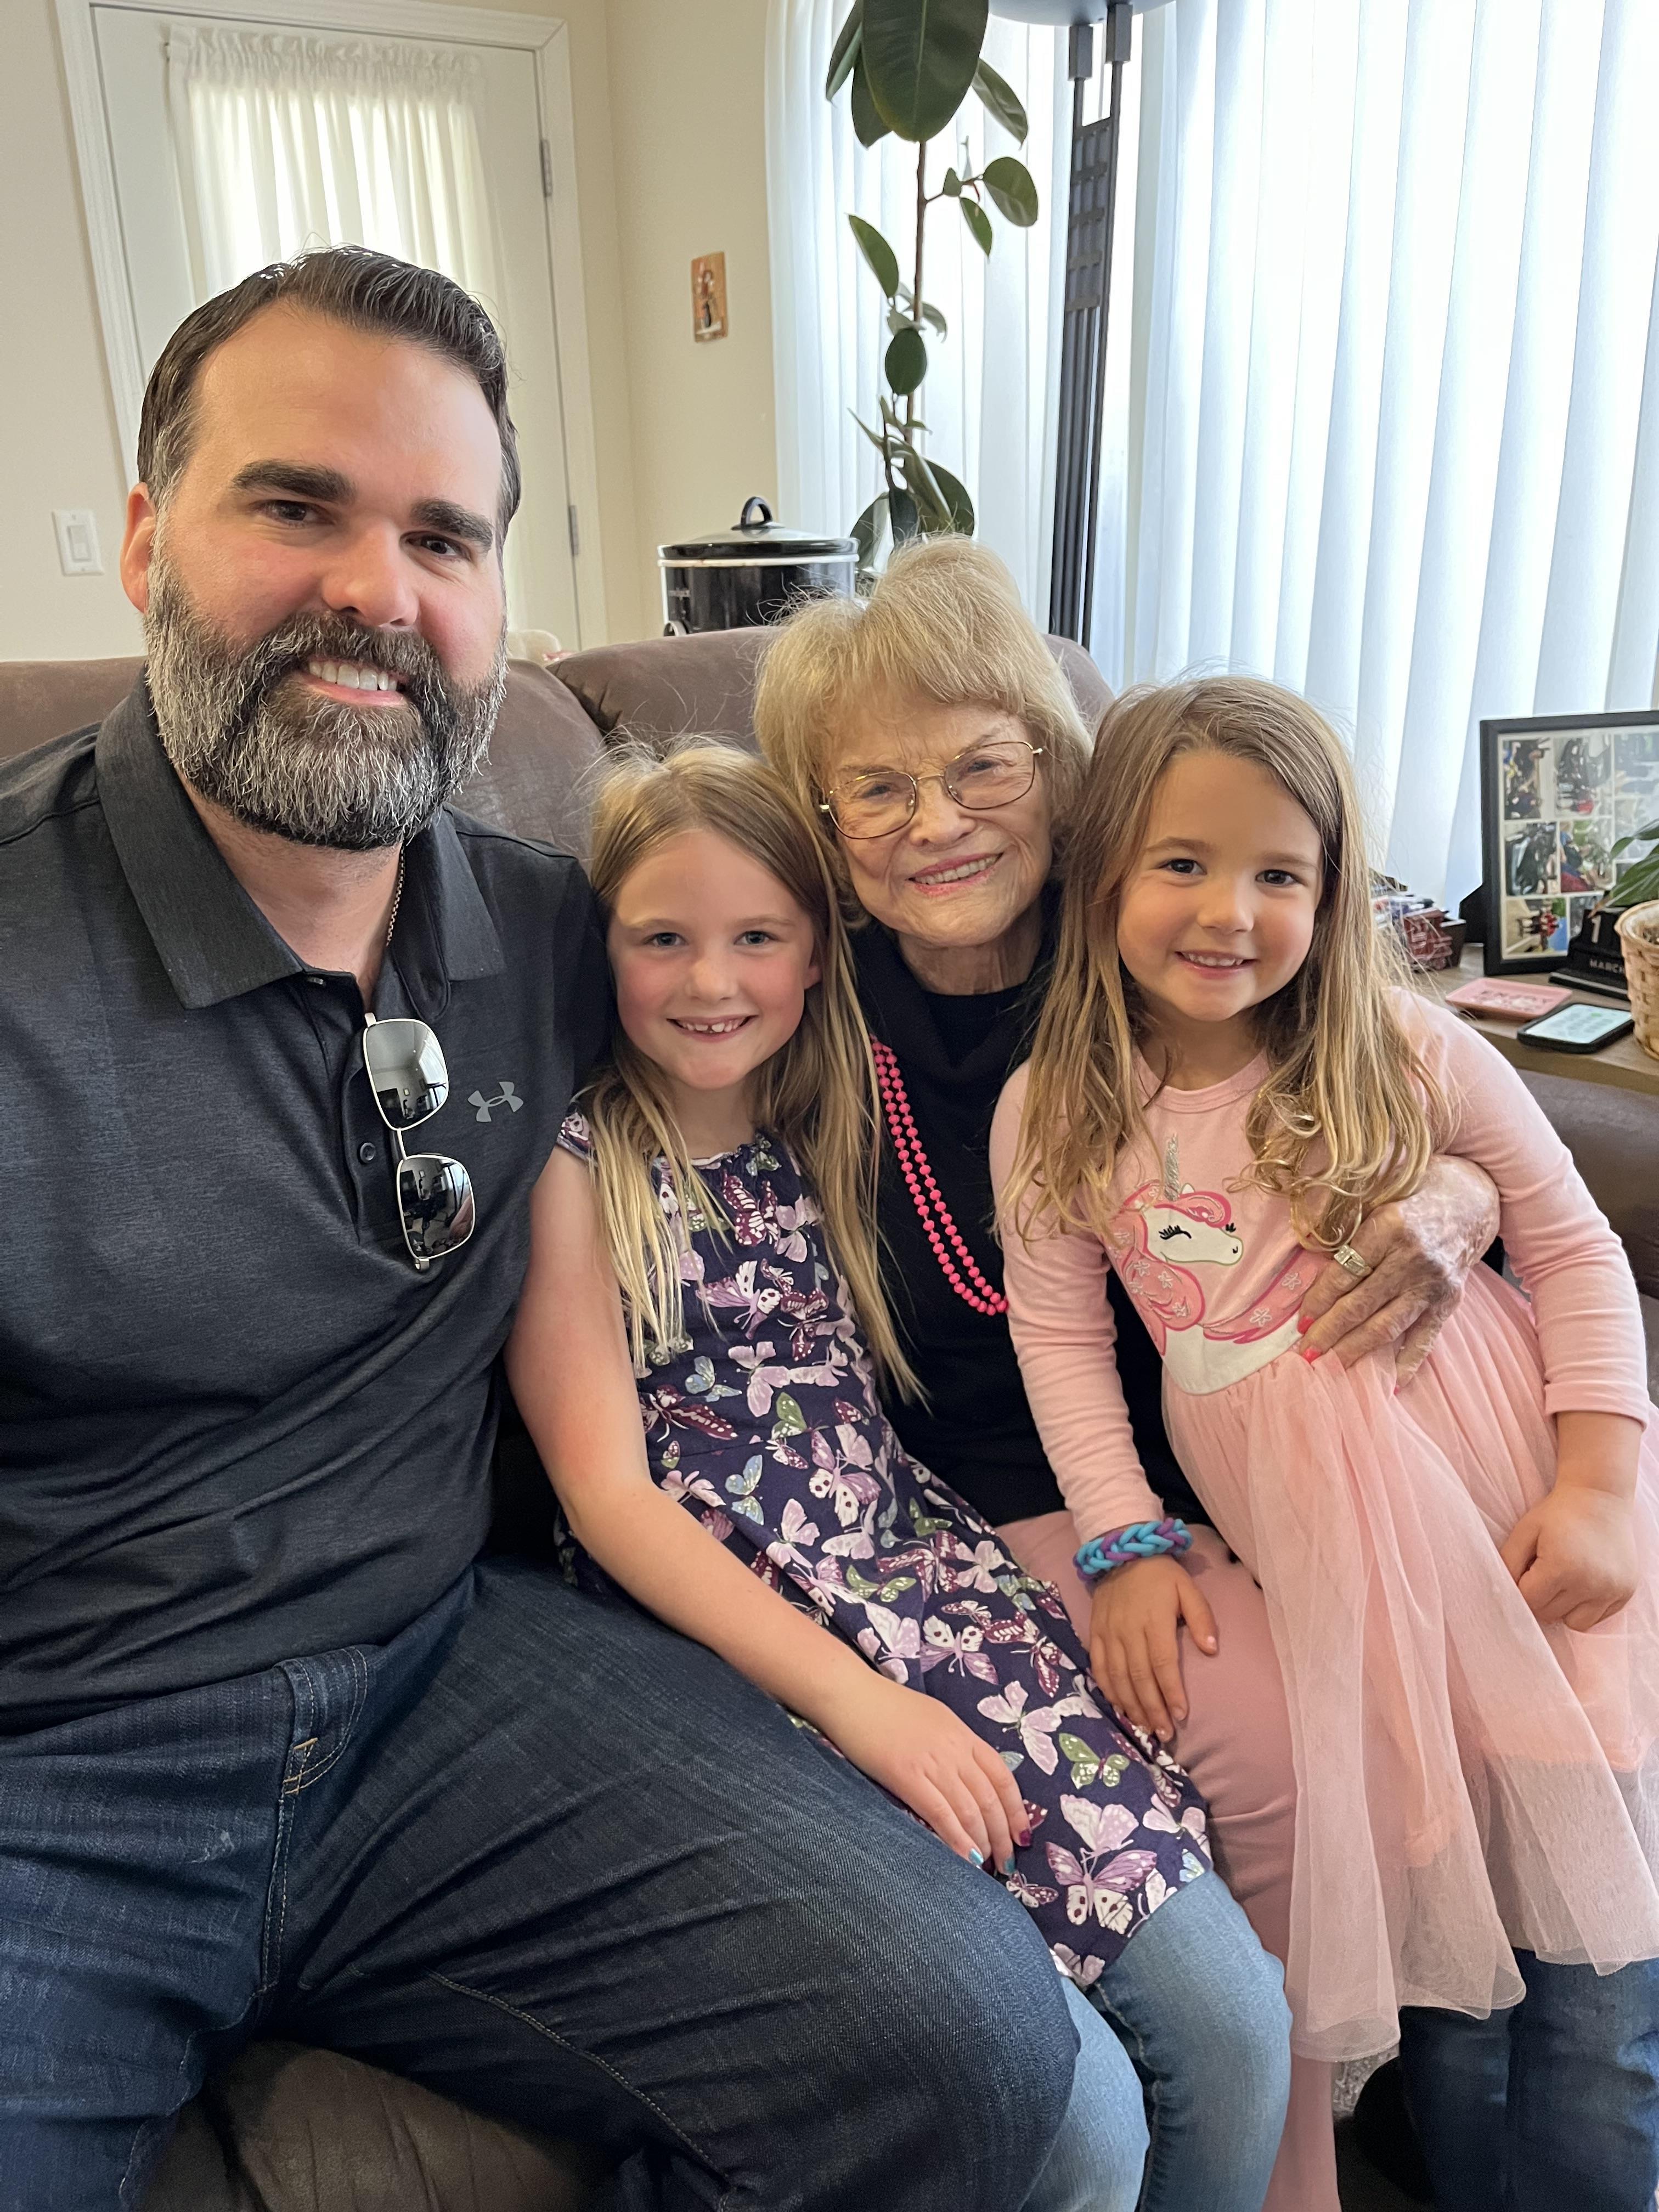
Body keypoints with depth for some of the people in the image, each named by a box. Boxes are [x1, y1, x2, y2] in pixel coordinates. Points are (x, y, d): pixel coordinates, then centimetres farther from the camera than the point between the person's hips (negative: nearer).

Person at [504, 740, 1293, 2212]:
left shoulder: (822, 1131, 12)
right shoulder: (572, 1166, -5)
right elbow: (609, 1496, -10)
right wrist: (854, 1698, -17)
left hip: (923, 1581, 5)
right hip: (723, 1649, -5)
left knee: (1236, 2025, -5)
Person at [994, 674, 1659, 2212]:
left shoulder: (1405, 1054, -7)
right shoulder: (1052, 1116, -4)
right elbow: (1059, 1339, 0)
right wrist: (1125, 1542, -6)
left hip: (1516, 1498, 0)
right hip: (1316, 1545, 1)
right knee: (1425, 1919, 10)